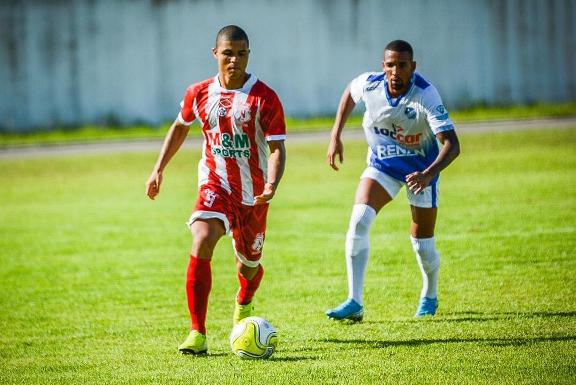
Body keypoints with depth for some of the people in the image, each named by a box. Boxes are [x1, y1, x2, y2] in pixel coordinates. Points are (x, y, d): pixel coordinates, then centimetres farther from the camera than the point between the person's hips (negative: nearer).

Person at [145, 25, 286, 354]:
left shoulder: (264, 98, -12)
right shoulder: (199, 93, -2)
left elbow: (277, 149, -13)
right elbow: (180, 127, 18)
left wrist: (272, 186, -31)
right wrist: (159, 169, 15)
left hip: (253, 194, 0)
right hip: (215, 184, 0)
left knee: (249, 266, 14)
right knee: (202, 242, -27)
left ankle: (244, 304, 55)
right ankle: (198, 334, -27)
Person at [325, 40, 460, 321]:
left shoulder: (425, 95, -29)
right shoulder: (369, 84, -18)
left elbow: (451, 144, -35)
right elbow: (349, 93, 9)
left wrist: (428, 174, -51)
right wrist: (336, 136, 5)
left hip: (420, 168, -2)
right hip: (382, 164, 3)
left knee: (423, 246, 3)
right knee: (359, 219, -22)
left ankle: (429, 297, 37)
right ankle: (354, 302, -21)